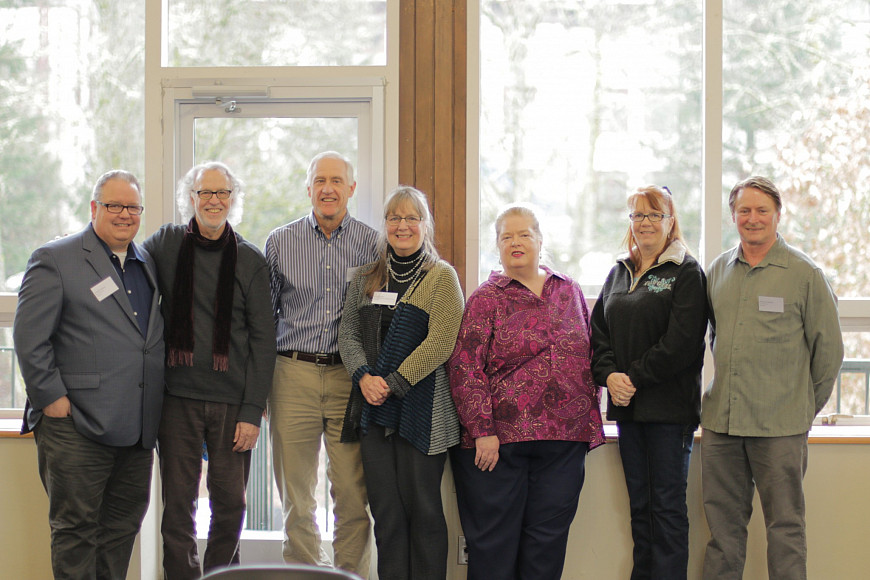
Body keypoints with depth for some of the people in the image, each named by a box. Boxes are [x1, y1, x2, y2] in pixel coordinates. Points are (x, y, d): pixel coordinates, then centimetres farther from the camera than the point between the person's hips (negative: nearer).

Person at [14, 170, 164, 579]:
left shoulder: (149, 265, 17)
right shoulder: (55, 260, -3)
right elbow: (29, 338, -8)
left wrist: (157, 406, 13)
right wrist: (51, 398, -12)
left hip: (137, 430, 6)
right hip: (77, 425, -6)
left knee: (123, 528, 12)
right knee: (76, 529, -1)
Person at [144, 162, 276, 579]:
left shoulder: (250, 260, 4)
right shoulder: (166, 243, 6)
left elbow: (263, 340, 2)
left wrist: (253, 411, -5)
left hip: (233, 400, 0)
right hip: (177, 396, 0)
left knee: (230, 504, 3)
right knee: (178, 504, 0)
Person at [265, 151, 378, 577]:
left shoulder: (372, 244, 5)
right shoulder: (280, 242, 8)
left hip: (352, 379, -1)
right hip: (294, 374, 1)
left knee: (353, 493, -1)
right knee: (295, 494, 5)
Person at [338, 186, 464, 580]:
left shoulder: (442, 277, 0)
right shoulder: (366, 279, 15)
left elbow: (439, 343, -9)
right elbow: (348, 334, 10)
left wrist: (392, 383, -13)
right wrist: (364, 377, -9)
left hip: (422, 410, -4)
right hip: (374, 407, 4)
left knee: (422, 507, -1)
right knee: (385, 508, 4)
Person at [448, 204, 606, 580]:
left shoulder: (569, 292, 13)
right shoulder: (486, 299, 0)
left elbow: (590, 358, 17)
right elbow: (465, 369, -7)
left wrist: (592, 420, 10)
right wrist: (482, 431, -14)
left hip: (565, 438, 3)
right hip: (501, 436, -3)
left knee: (549, 535, 6)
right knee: (494, 537, 3)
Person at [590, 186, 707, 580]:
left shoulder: (686, 273, -3)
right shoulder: (619, 273, 16)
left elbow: (682, 341, -13)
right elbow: (599, 332, 12)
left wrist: (634, 377, -14)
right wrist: (609, 375, -7)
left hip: (670, 406, -6)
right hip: (627, 406, 6)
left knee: (668, 506, -2)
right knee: (639, 504, 11)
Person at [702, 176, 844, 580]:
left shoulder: (804, 274, -4)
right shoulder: (718, 271, 10)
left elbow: (828, 347, 1)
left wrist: (807, 405, 5)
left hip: (779, 426, -4)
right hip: (720, 421, 4)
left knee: (785, 525, 2)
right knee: (723, 523, 11)